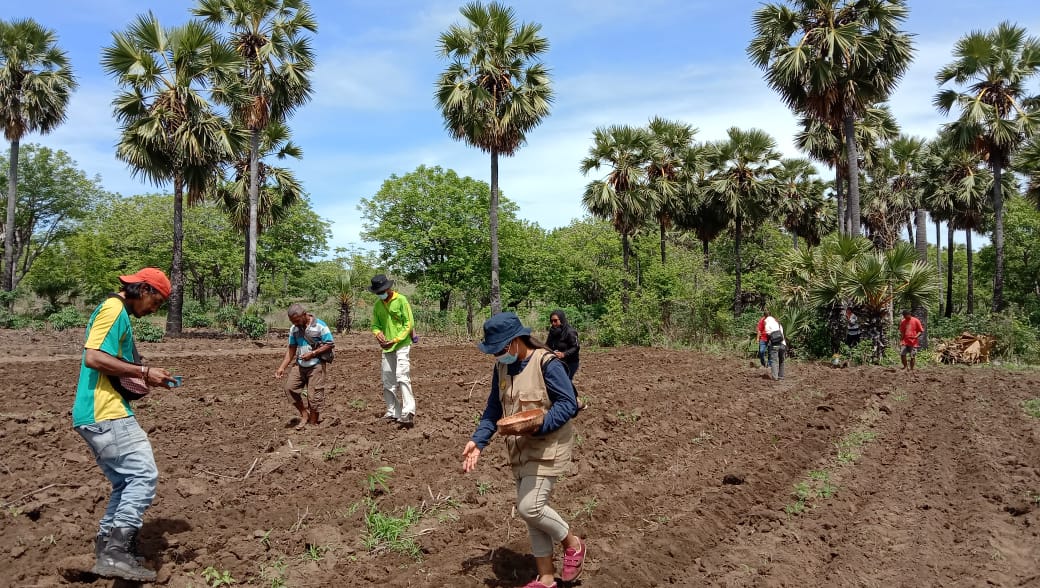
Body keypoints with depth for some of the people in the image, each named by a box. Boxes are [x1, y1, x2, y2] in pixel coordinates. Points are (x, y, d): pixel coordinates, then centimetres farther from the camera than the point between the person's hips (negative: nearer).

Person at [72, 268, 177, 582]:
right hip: (105, 414, -11)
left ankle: (107, 550, 21)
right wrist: (144, 372, -17)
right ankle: (116, 554, -15)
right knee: (144, 475, -14)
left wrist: (145, 377, 13)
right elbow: (94, 357, -22)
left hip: (103, 414, 11)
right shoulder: (113, 309, -11)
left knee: (126, 482, 15)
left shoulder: (119, 313, 20)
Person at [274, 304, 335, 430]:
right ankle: (304, 414, 10)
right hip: (300, 365, 5)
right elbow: (291, 349, 9)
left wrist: (312, 353, -19)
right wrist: (282, 367, 0)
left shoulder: (320, 326, -12)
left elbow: (330, 344, -11)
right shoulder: (294, 329, 4)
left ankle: (313, 423, 11)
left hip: (317, 365, -5)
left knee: (314, 396, -4)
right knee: (290, 387, -7)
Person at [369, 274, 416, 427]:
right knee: (388, 382, 8)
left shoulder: (401, 300, -8)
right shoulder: (377, 304, 10)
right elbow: (375, 324, 13)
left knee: (402, 377, -18)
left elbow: (409, 324, -10)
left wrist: (395, 340, -18)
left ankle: (408, 413, -22)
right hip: (386, 348, 7)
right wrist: (378, 333, -11)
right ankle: (393, 413, 19)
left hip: (402, 345, -7)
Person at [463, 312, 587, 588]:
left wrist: (538, 424, -29)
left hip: (547, 448, -7)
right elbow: (493, 409, 11)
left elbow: (569, 404, -18)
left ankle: (573, 543, 12)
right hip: (520, 450, 7)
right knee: (531, 513, 10)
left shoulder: (547, 364, -18)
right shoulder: (501, 367, 5)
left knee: (529, 507, -15)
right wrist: (478, 441, -2)